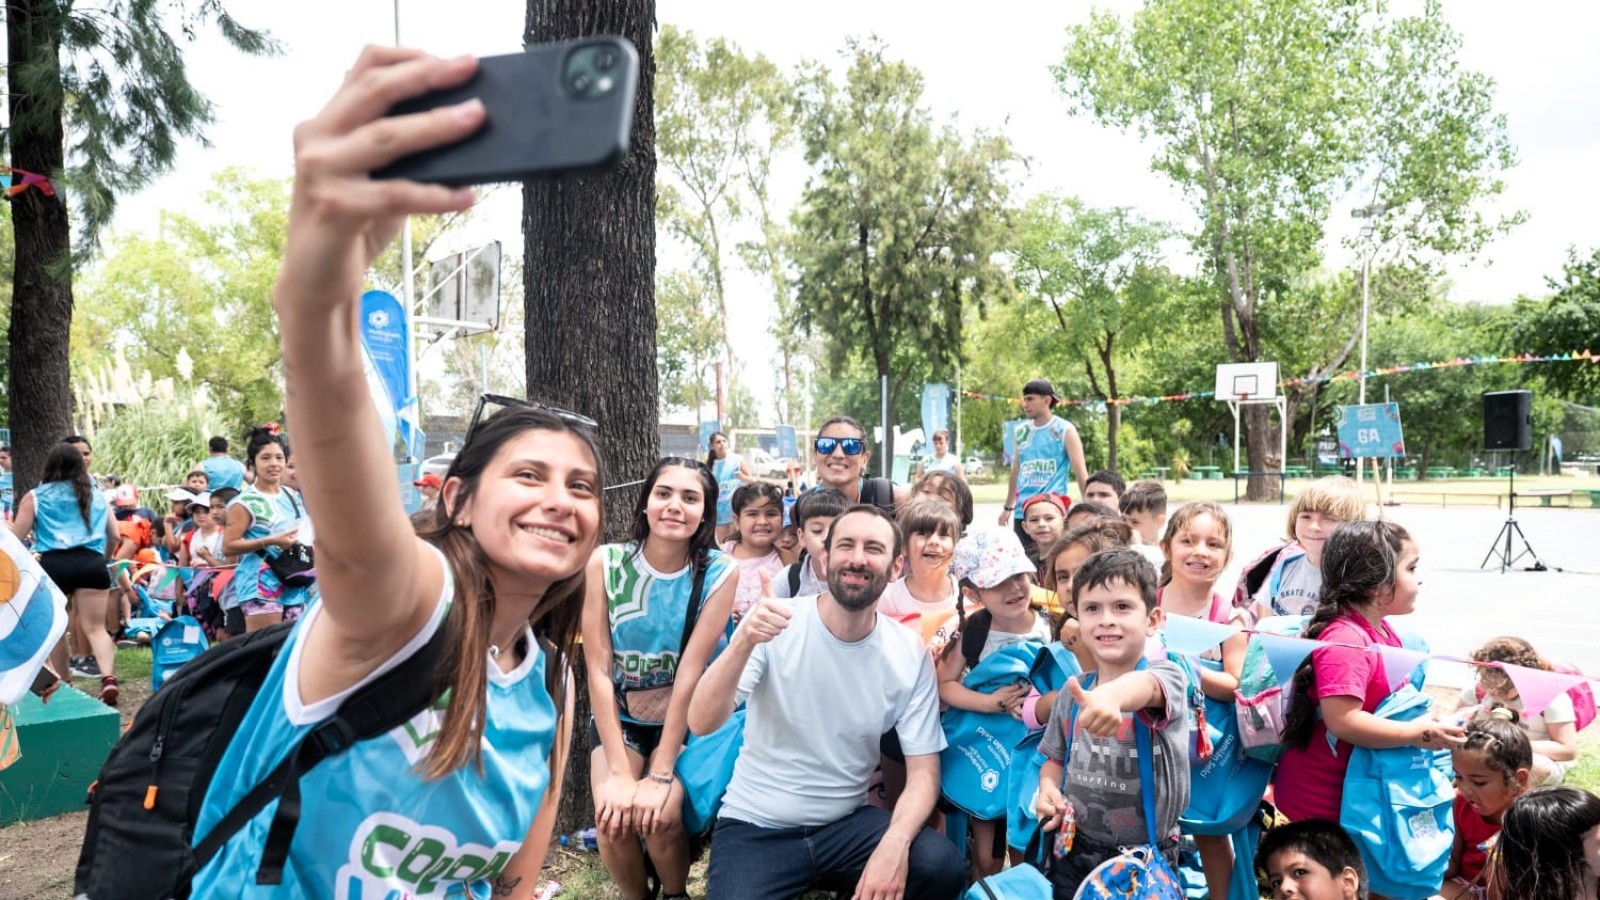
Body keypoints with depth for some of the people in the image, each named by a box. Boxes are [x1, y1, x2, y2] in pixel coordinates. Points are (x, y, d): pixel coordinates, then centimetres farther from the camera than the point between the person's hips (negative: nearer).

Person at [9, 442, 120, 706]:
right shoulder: (98, 495, 20)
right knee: (95, 627, -1)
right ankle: (108, 678, -22)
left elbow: (15, 538, 8)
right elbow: (114, 537, 24)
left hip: (54, 564, -1)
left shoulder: (35, 497, 12)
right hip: (92, 562, 1)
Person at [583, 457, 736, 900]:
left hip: (685, 721, -1)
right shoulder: (605, 563, -14)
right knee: (613, 820, -21)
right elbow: (598, 669, -15)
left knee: (660, 817, -23)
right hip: (618, 717, 1)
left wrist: (660, 774, -21)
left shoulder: (720, 572, -15)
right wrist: (618, 771, -19)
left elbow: (691, 672, -18)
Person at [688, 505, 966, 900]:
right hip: (756, 828, -2)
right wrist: (743, 643, -38)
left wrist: (895, 843, -25)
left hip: (847, 823, 2)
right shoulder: (774, 626, -12)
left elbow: (923, 771, -5)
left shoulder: (910, 653, -6)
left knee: (943, 866, -22)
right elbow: (700, 724, -20)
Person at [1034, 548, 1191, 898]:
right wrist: (1047, 788, -8)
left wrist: (1114, 694, -62)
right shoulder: (1072, 692, 1)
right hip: (1072, 853, 4)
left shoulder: (1167, 674, -14)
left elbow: (1146, 686, -39)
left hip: (1145, 862, -4)